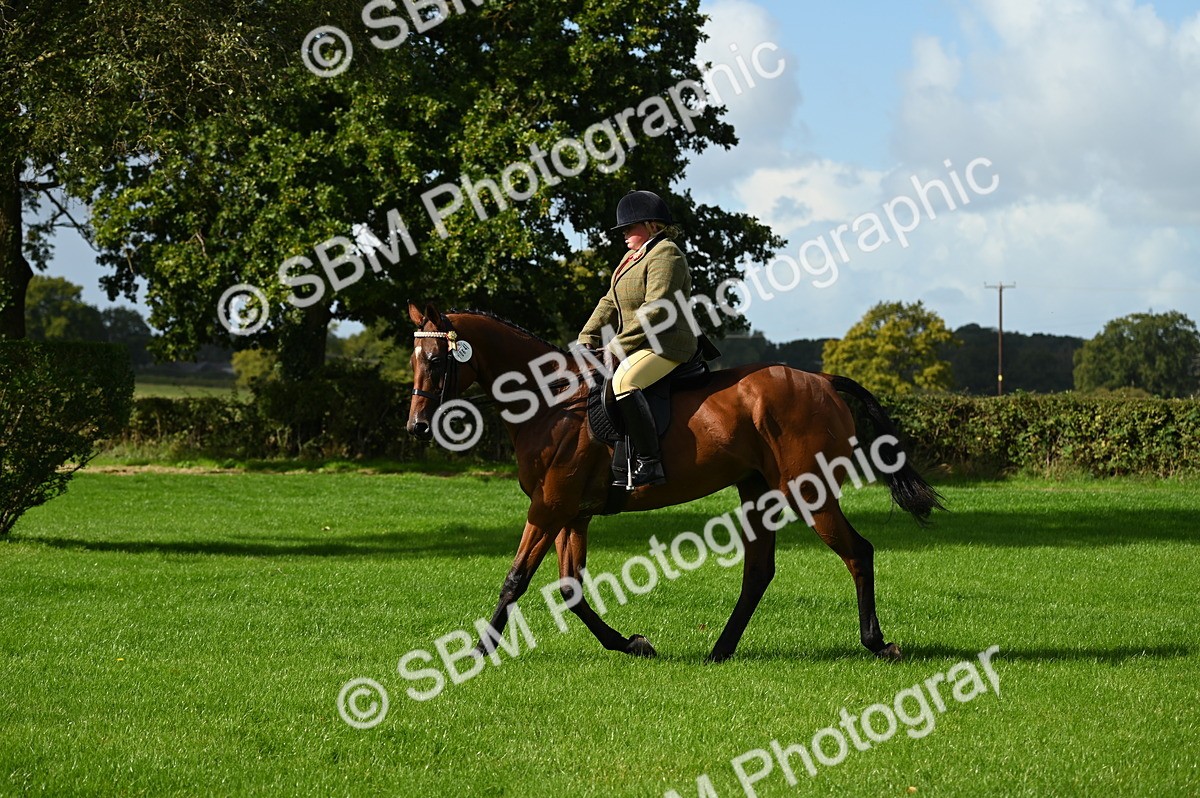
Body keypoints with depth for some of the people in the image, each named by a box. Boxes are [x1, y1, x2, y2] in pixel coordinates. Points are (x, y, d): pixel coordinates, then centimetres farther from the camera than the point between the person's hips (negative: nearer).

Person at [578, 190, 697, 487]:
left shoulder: (665, 255, -13)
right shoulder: (633, 256, 20)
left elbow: (655, 310, -22)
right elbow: (610, 303, 20)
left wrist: (618, 346, -22)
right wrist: (587, 338, 6)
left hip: (667, 344, -12)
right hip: (640, 345, 12)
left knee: (624, 381, -36)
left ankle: (649, 464, -39)